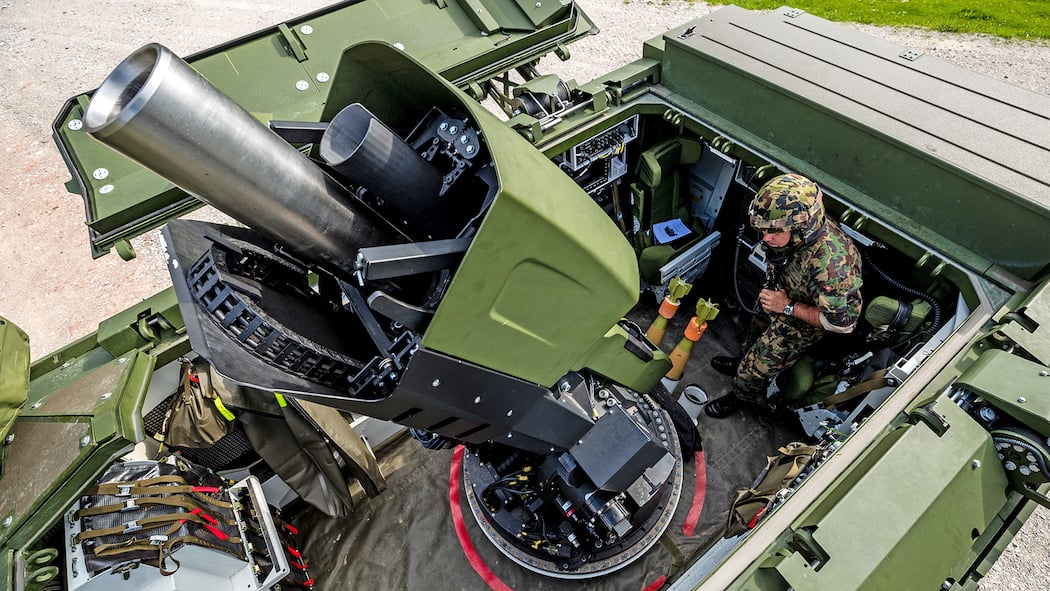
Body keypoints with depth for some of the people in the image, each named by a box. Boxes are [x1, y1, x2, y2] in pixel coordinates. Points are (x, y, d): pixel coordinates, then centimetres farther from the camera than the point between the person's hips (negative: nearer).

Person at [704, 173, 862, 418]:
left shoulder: (830, 263, -45)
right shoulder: (798, 230, -24)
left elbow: (843, 322, -34)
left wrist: (788, 306, -31)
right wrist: (769, 293, -4)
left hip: (800, 323, -6)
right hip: (779, 298, 6)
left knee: (756, 370, 13)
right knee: (757, 334, 33)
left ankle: (743, 397, 45)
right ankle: (744, 363, 64)